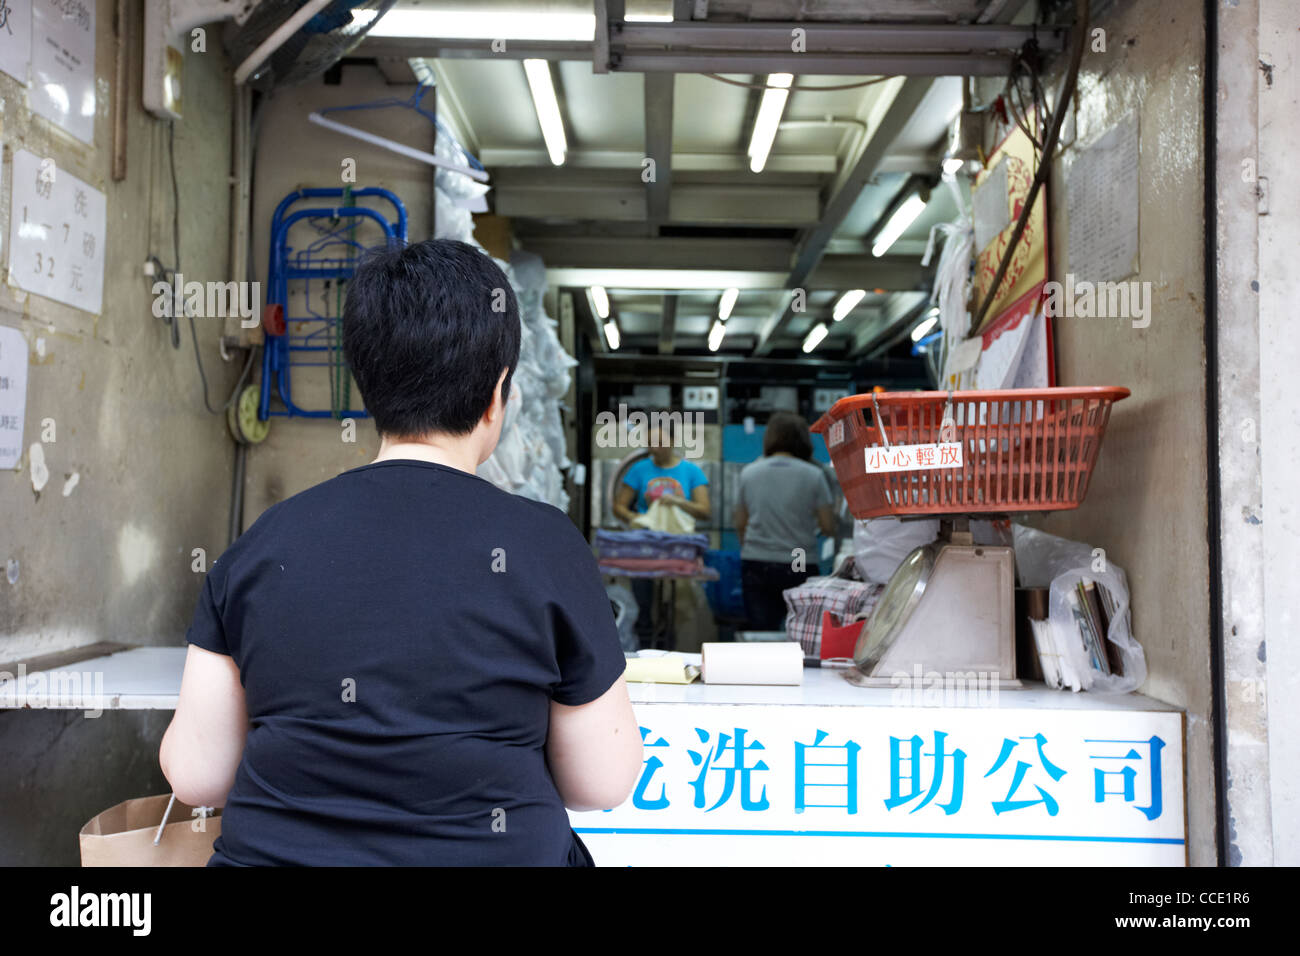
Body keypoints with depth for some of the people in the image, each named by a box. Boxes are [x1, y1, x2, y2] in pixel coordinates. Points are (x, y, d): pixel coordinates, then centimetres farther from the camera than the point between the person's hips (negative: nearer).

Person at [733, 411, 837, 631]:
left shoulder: (749, 472, 2)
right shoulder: (813, 475, -5)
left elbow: (740, 524, 10)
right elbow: (828, 526, -3)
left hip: (756, 565, 2)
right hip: (799, 565, -2)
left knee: (761, 634, 6)